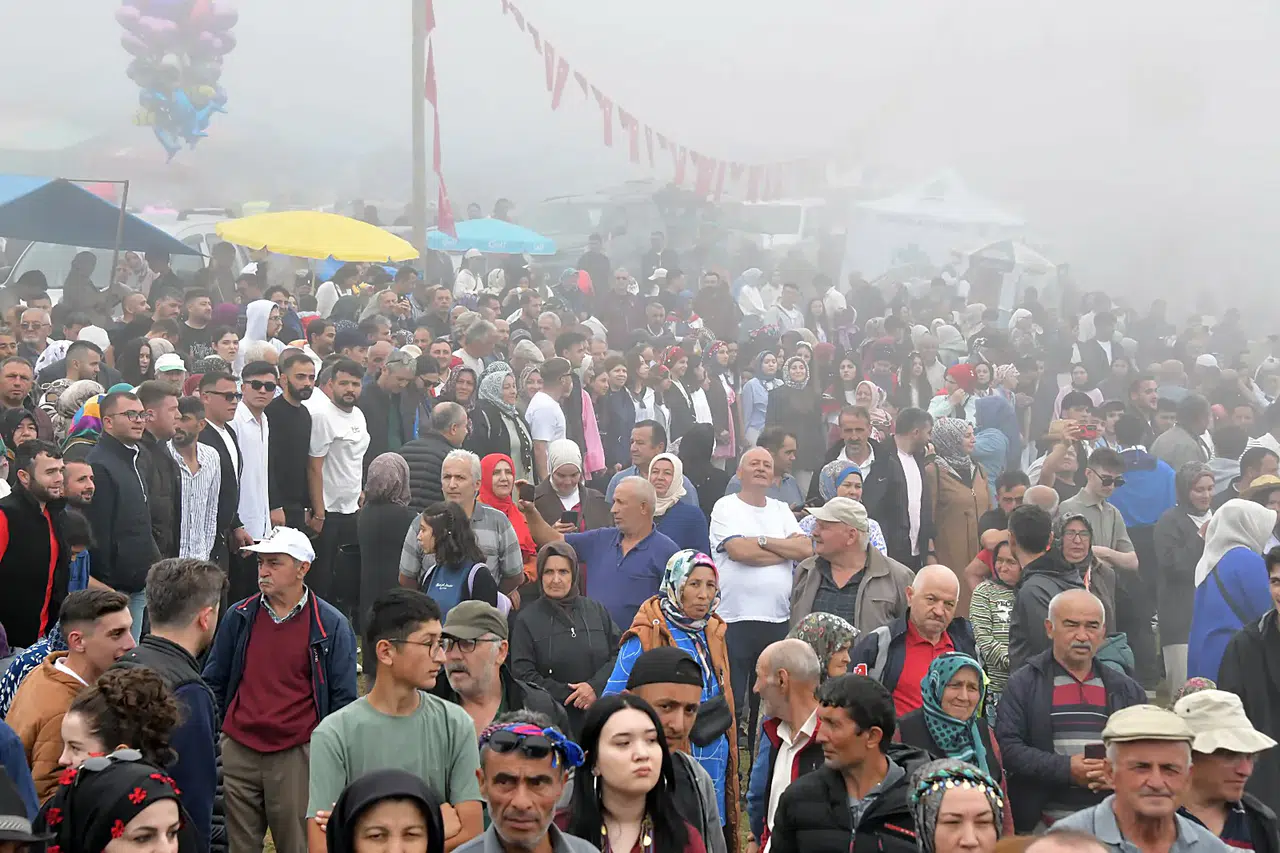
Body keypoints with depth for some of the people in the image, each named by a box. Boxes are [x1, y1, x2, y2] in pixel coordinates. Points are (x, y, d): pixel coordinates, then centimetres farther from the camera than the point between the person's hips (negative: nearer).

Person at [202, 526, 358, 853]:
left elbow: (343, 697, 2)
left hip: (297, 756, -3)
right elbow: (214, 682, 16)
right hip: (237, 752, 3)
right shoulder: (239, 617, 9)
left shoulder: (330, 626, 0)